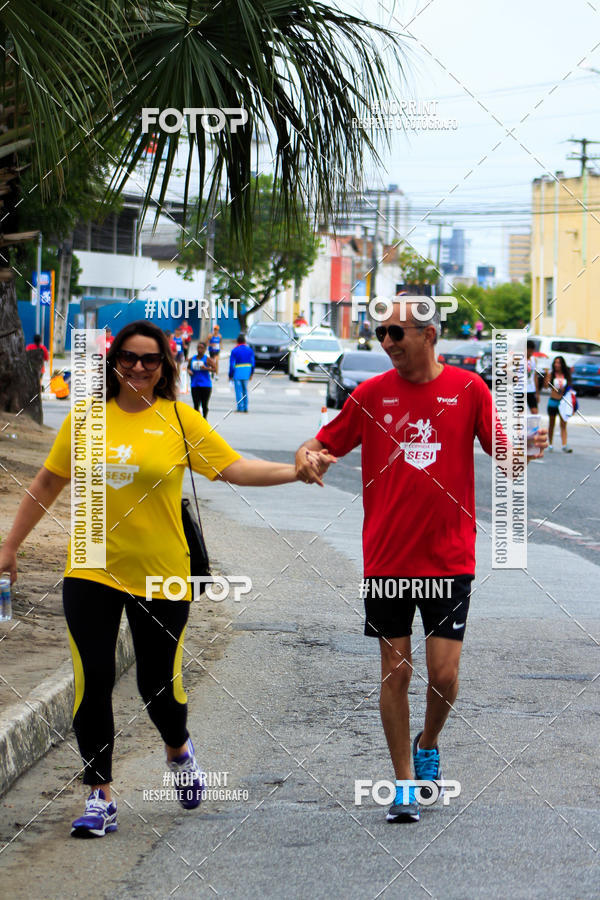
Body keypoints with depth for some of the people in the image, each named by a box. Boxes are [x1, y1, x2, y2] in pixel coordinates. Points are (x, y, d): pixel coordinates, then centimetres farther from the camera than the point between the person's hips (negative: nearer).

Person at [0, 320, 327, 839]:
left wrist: (294, 472, -16)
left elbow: (233, 468, -3)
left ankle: (179, 750, 40)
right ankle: (100, 797, 8)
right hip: (91, 569, 1)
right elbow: (47, 484, 10)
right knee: (92, 681, -4)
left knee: (158, 684, 5)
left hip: (160, 574, -1)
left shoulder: (179, 420, -1)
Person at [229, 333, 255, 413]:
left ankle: (240, 407, -1)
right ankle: (245, 407, 16)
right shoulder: (250, 350, 3)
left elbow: (231, 364, -8)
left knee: (238, 391, 1)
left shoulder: (234, 351, -7)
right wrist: (251, 373, 16)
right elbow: (252, 363, 6)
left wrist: (230, 375, -1)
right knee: (245, 390, 16)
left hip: (237, 373, -4)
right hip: (247, 373, 4)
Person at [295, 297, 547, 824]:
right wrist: (306, 457, -18)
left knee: (444, 673, -3)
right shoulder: (371, 394, 2)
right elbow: (324, 445, 5)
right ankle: (404, 783, 16)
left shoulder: (468, 390, -1)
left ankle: (429, 745, 28)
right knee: (395, 672, 3)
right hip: (386, 559, 1)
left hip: (449, 558, -1)